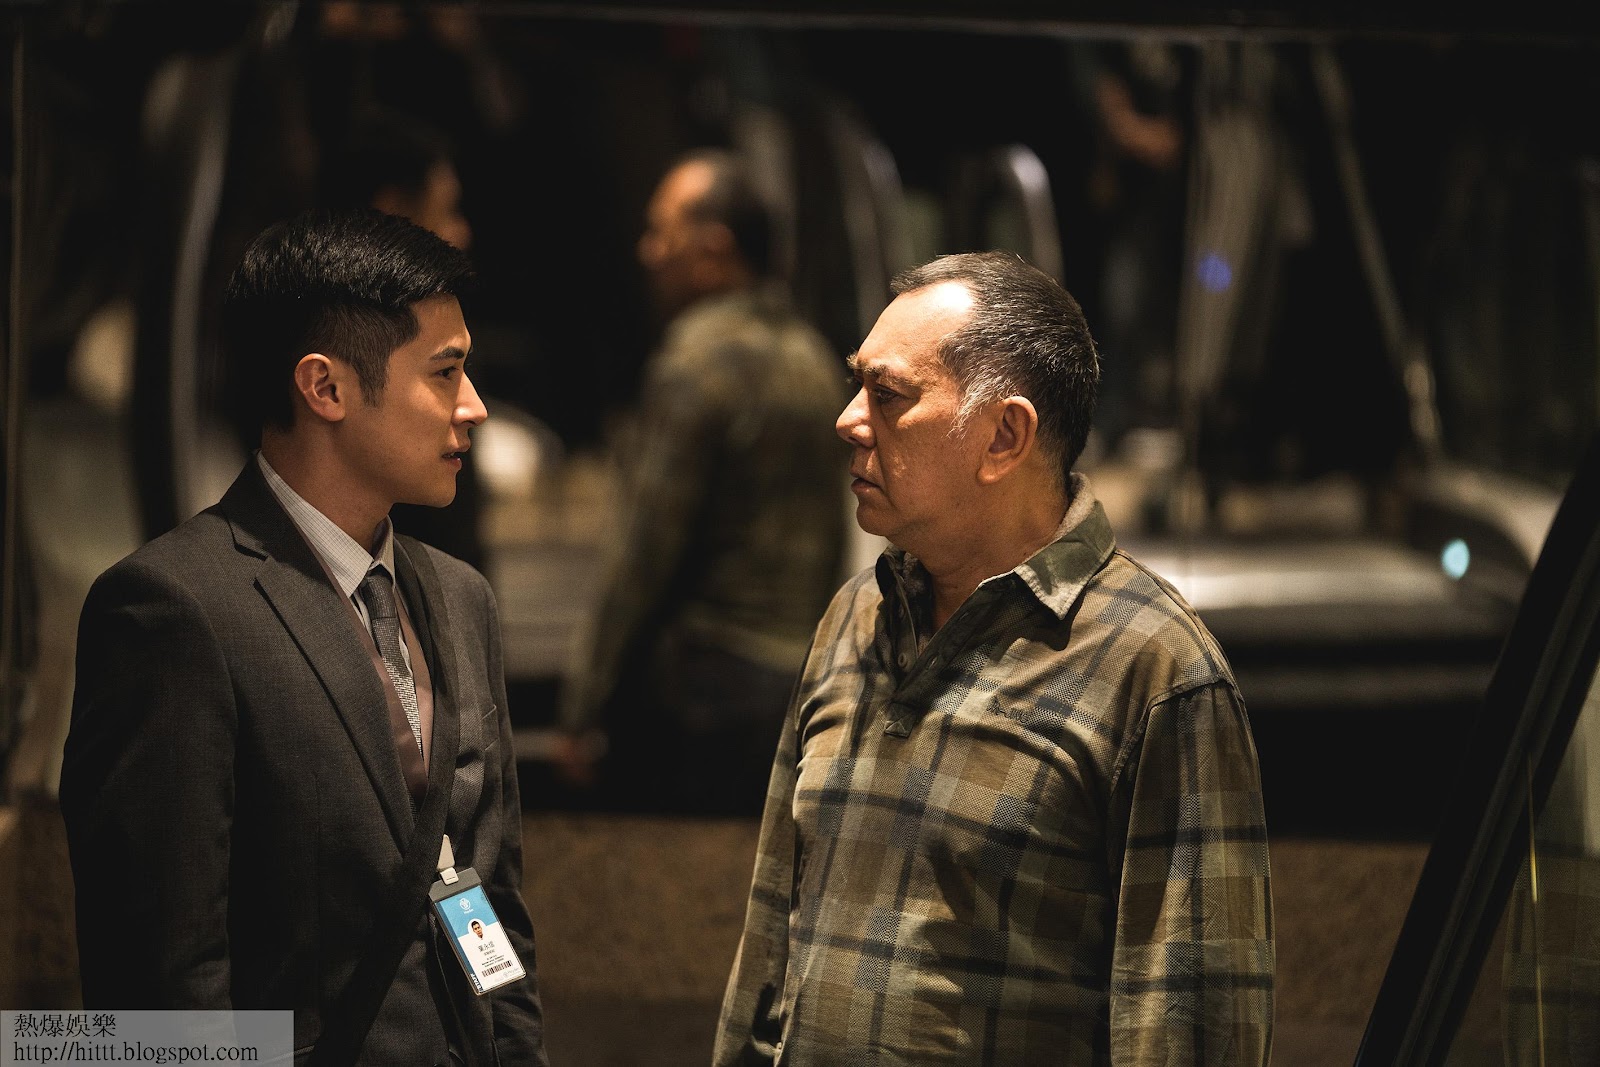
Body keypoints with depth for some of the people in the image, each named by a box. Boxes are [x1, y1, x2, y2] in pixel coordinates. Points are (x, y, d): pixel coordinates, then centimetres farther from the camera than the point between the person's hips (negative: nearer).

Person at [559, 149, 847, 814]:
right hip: (804, 678, 8)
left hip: (706, 684, -8)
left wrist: (583, 705, -7)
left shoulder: (694, 363, -11)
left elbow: (649, 546, -13)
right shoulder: (813, 356, 14)